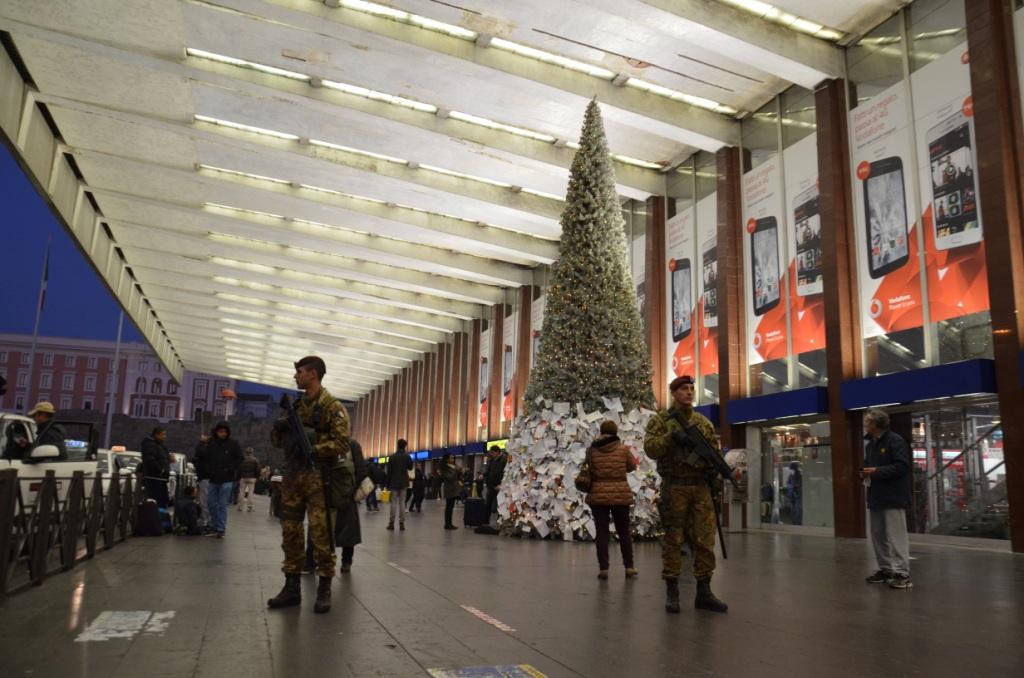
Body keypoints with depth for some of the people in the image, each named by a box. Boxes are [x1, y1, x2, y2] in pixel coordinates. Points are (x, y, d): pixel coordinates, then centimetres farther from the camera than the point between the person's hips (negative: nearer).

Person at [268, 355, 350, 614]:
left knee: (321, 534, -3)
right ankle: (292, 587, 17)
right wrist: (279, 428, -4)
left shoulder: (333, 407, -6)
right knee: (290, 532, 8)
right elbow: (277, 440, 18)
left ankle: (324, 590, 6)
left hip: (319, 478, -7)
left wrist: (313, 445, -23)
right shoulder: (296, 405, 15)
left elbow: (342, 444, -13)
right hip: (292, 477, 7)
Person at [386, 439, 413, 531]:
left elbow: (389, 471, -2)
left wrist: (388, 483, 4)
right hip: (403, 483, 0)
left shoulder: (392, 457, -3)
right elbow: (410, 468, 9)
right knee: (402, 502, 2)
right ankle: (401, 523, -1)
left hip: (394, 483, 0)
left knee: (394, 502, 3)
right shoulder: (407, 456, -3)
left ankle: (391, 523, 1)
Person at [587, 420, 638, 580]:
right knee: (624, 531, 13)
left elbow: (588, 471, 3)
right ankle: (629, 567, 17)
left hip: (597, 494, 0)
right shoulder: (623, 449, -4)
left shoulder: (592, 450, -3)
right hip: (621, 494, 0)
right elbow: (632, 467, 9)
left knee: (602, 532, 6)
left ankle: (603, 568, 5)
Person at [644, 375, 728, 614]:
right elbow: (650, 449, -9)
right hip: (674, 486, -4)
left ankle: (703, 592, 10)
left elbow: (715, 450, 15)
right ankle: (672, 592, 9)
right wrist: (672, 434, -19)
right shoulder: (661, 420, 2)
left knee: (705, 539, 2)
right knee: (673, 539, 1)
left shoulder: (703, 422, 13)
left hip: (701, 486, 4)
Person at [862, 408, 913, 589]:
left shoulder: (895, 440, -11)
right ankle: (885, 569, 23)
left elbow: (902, 466, -19)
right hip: (875, 496, 9)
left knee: (896, 536, -6)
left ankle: (902, 573, -2)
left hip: (893, 497, -9)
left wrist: (877, 471, -21)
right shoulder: (870, 444, 16)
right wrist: (865, 473, 5)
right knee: (878, 535, 13)